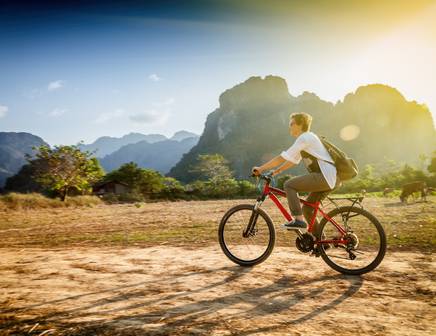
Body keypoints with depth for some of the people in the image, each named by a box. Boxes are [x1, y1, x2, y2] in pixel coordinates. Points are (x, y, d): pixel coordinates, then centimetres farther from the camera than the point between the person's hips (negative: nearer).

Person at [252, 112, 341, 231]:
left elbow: (283, 157, -15)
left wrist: (261, 168, -10)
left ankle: (298, 220, -15)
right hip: (332, 179, 10)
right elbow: (293, 161, 25)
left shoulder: (305, 138, -11)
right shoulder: (306, 138, 21)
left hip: (326, 177, -10)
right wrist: (276, 171, 19)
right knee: (307, 209, 14)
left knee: (288, 185, -13)